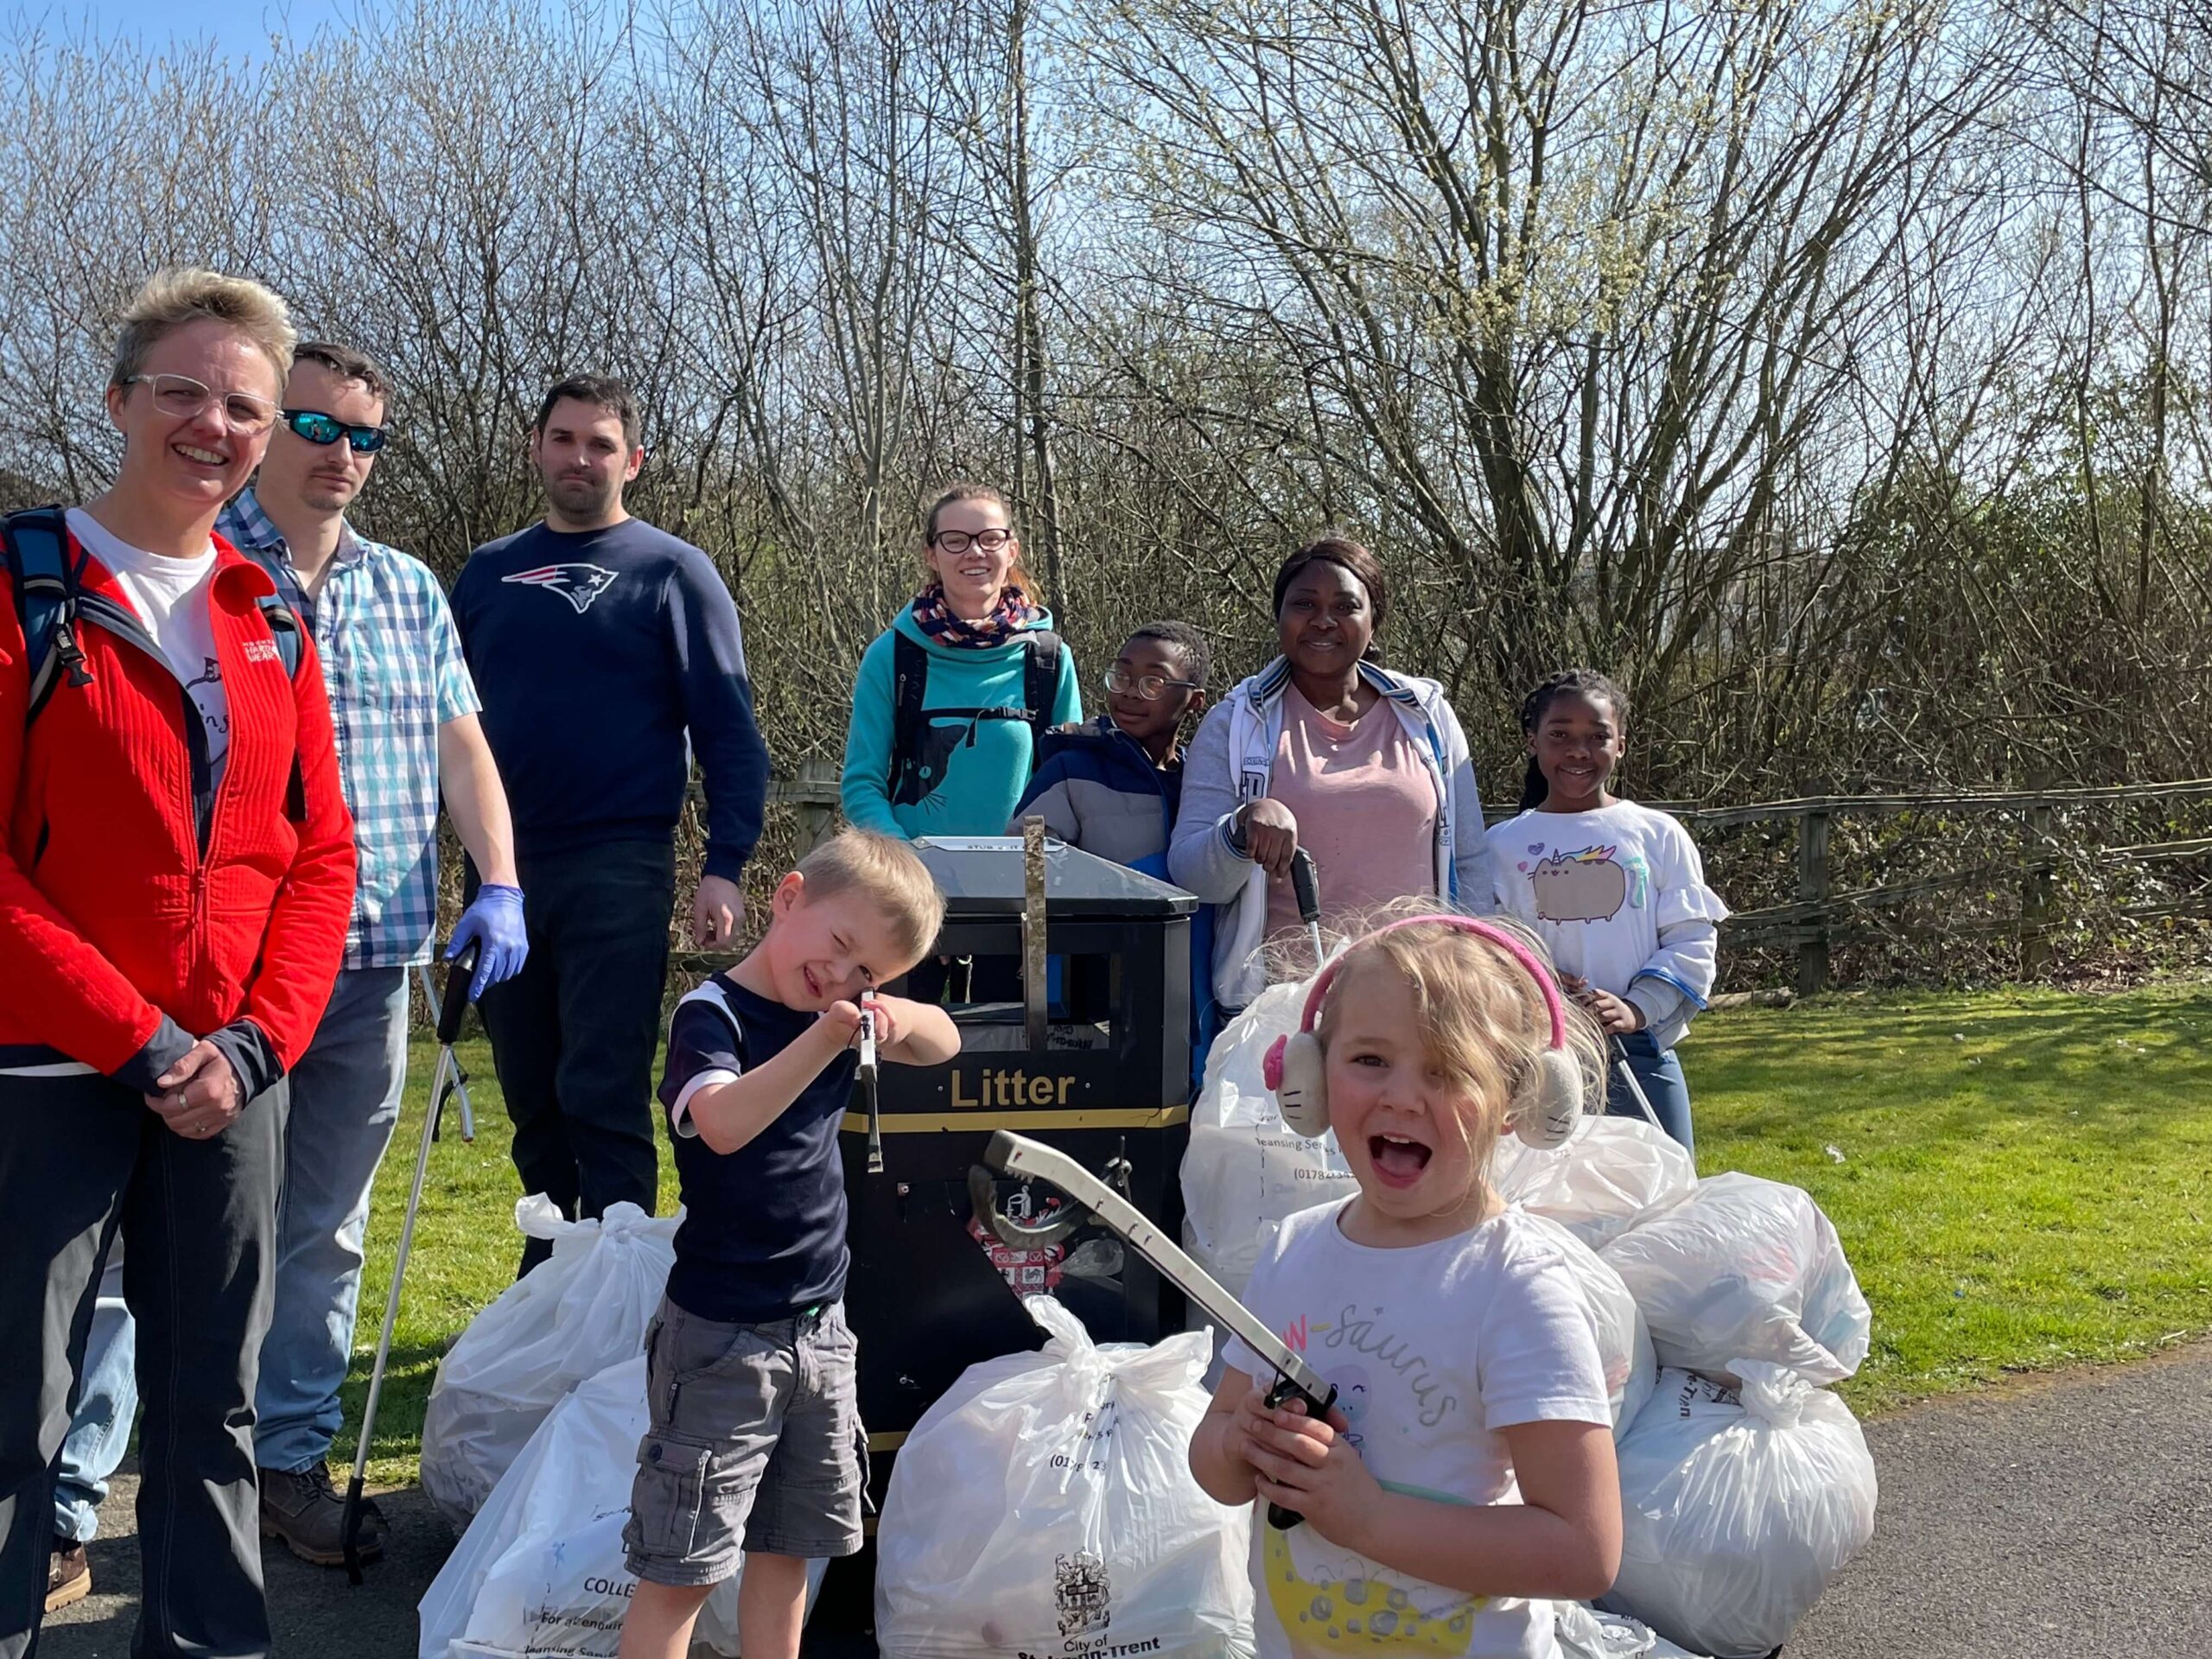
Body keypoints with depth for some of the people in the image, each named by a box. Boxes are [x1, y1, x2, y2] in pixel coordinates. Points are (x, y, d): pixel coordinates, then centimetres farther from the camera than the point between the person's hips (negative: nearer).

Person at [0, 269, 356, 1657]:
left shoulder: (272, 622, 10)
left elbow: (321, 855, 8)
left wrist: (253, 1044, -5)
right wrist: (140, 1043, -14)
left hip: (231, 1076, 5)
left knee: (213, 1401, 13)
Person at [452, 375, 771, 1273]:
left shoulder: (672, 572, 1)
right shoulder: (488, 573, 13)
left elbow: (729, 733, -2)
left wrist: (724, 867, -12)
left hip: (617, 870, -5)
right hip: (505, 869, 5)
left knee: (602, 1096, -7)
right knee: (532, 1098, 12)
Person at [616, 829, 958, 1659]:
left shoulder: (838, 1014, 7)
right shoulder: (712, 1014, -14)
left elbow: (944, 1042, 14)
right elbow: (723, 1123, -32)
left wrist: (895, 1017, -7)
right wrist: (821, 1041, -40)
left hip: (819, 1331, 7)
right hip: (721, 1339, -7)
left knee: (786, 1551, 16)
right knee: (681, 1569, -3)